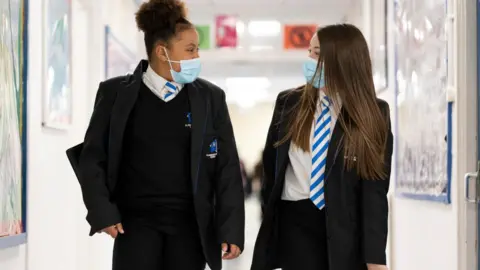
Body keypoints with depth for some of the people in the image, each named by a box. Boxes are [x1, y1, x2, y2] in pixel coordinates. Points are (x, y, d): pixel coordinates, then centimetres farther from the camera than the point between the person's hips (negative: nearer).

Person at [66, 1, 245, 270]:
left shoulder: (211, 97, 4)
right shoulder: (117, 93, 0)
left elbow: (227, 167, 4)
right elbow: (93, 157, 4)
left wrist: (231, 228, -3)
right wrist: (102, 212, -7)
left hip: (189, 222, 2)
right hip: (136, 220, -1)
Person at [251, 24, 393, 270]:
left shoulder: (374, 113, -2)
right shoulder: (289, 103, 6)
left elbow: (375, 187, -7)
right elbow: (271, 165, 12)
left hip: (347, 227, -2)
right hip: (295, 222, 2)